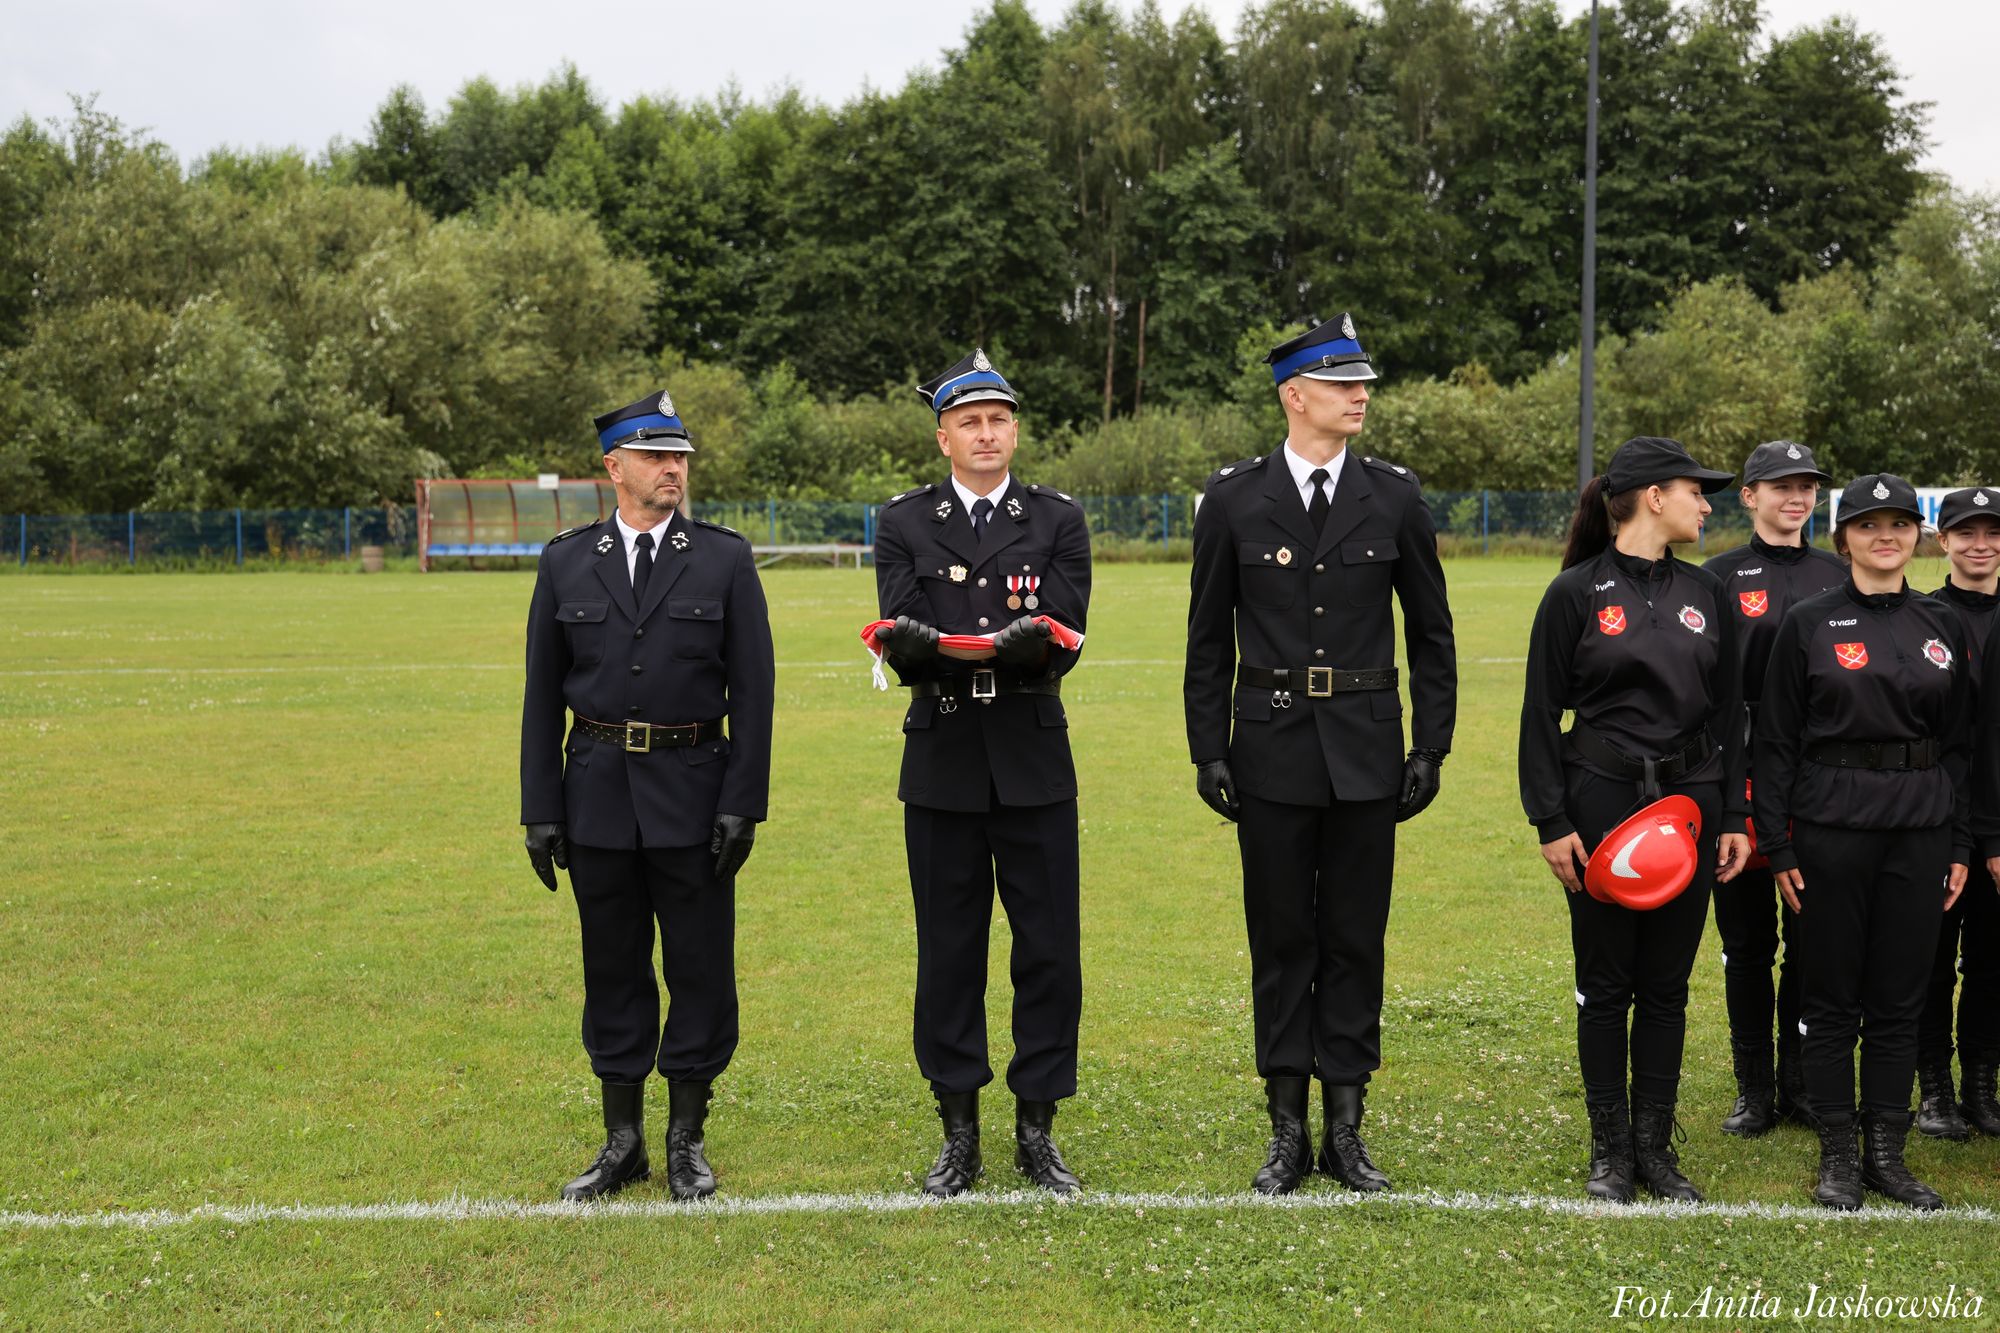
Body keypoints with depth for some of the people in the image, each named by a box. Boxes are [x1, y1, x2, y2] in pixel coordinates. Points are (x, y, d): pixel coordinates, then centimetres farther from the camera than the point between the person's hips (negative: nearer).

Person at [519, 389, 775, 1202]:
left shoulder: (725, 559, 0)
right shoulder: (566, 563, 5)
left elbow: (751, 690, -2)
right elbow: (543, 694, 6)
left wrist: (743, 803, -9)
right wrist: (540, 810, 1)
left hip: (692, 792, -1)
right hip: (597, 792, 1)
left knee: (699, 967, 4)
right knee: (613, 969, 9)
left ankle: (687, 1141, 18)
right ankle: (622, 1141, 21)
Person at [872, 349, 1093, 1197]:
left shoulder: (1058, 521, 5)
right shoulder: (904, 523, 5)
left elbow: (1065, 641, -7)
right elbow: (902, 642, -6)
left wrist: (1028, 644, -30)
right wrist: (919, 644, -30)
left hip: (1034, 761, 0)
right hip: (943, 763, 0)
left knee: (1049, 950, 2)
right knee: (948, 951, 6)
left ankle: (1037, 1129, 14)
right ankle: (959, 1133, 16)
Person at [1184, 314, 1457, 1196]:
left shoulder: (1395, 497, 2)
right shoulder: (1234, 498, 0)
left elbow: (1431, 634, 7)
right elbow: (1209, 637, 3)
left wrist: (1431, 750, 2)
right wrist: (1208, 751, -2)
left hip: (1366, 752, 1)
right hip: (1273, 751, -1)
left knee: (1356, 942, 6)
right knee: (1281, 942, 6)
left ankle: (1346, 1130, 16)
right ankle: (1287, 1134, 15)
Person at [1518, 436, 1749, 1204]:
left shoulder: (1703, 595, 9)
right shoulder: (1576, 592, -5)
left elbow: (1730, 711, 13)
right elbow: (1542, 713, -5)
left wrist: (1733, 816, 8)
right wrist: (1552, 822, -9)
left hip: (1689, 804, 4)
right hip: (1603, 800, -4)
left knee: (1667, 986, 9)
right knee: (1606, 984, 4)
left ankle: (1656, 1147, 19)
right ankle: (1610, 1150, 15)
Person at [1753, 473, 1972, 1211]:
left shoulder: (1943, 626, 8)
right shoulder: (1809, 624, -2)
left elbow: (1960, 742, 11)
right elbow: (1776, 742, -1)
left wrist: (1959, 846, 6)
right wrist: (1778, 846, -6)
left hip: (1921, 830, 3)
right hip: (1832, 826, -3)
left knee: (1900, 997, 8)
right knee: (1831, 998, 4)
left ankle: (1887, 1154, 18)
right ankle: (1837, 1156, 14)